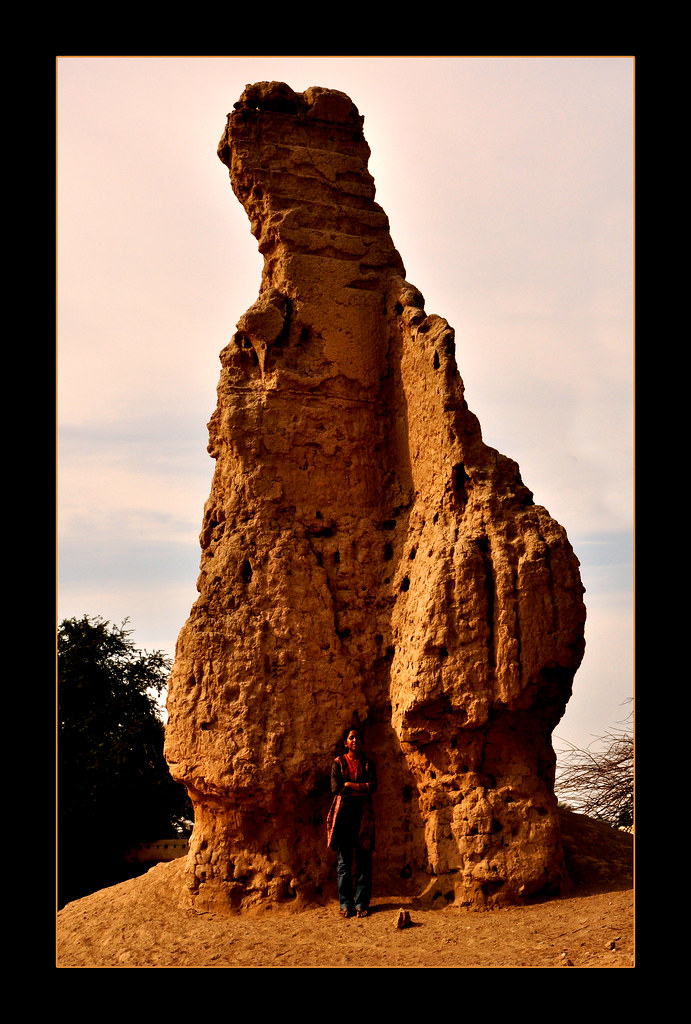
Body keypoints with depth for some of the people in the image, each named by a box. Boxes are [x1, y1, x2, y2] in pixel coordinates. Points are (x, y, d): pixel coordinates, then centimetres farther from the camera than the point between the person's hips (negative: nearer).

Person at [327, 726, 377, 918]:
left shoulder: (368, 763, 13)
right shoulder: (338, 762, 10)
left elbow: (373, 787, -2)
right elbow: (335, 788, -3)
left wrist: (348, 784, -5)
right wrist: (360, 789, -4)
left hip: (362, 815, 1)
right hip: (343, 813, -1)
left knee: (363, 860, -2)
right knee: (343, 861, -2)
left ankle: (361, 904, 2)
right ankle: (345, 904, 3)